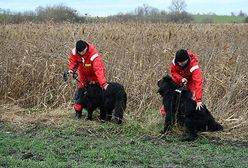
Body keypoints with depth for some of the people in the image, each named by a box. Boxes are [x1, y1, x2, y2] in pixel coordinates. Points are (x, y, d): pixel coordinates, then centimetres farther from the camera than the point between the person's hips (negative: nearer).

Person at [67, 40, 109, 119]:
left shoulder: (94, 55, -37)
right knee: (79, 92, 2)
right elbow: (73, 62, -4)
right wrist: (71, 70, -27)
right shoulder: (74, 52, -21)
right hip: (84, 75, 5)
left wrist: (103, 83, -54)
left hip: (94, 76, -5)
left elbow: (98, 70, -45)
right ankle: (78, 112, 13)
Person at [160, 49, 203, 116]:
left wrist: (199, 100, -59)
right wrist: (181, 79, -37)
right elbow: (173, 72, -14)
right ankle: (164, 111, 24)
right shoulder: (175, 61, -33)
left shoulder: (194, 66, -45)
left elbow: (198, 82, -51)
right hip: (178, 78, 3)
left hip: (190, 80, -3)